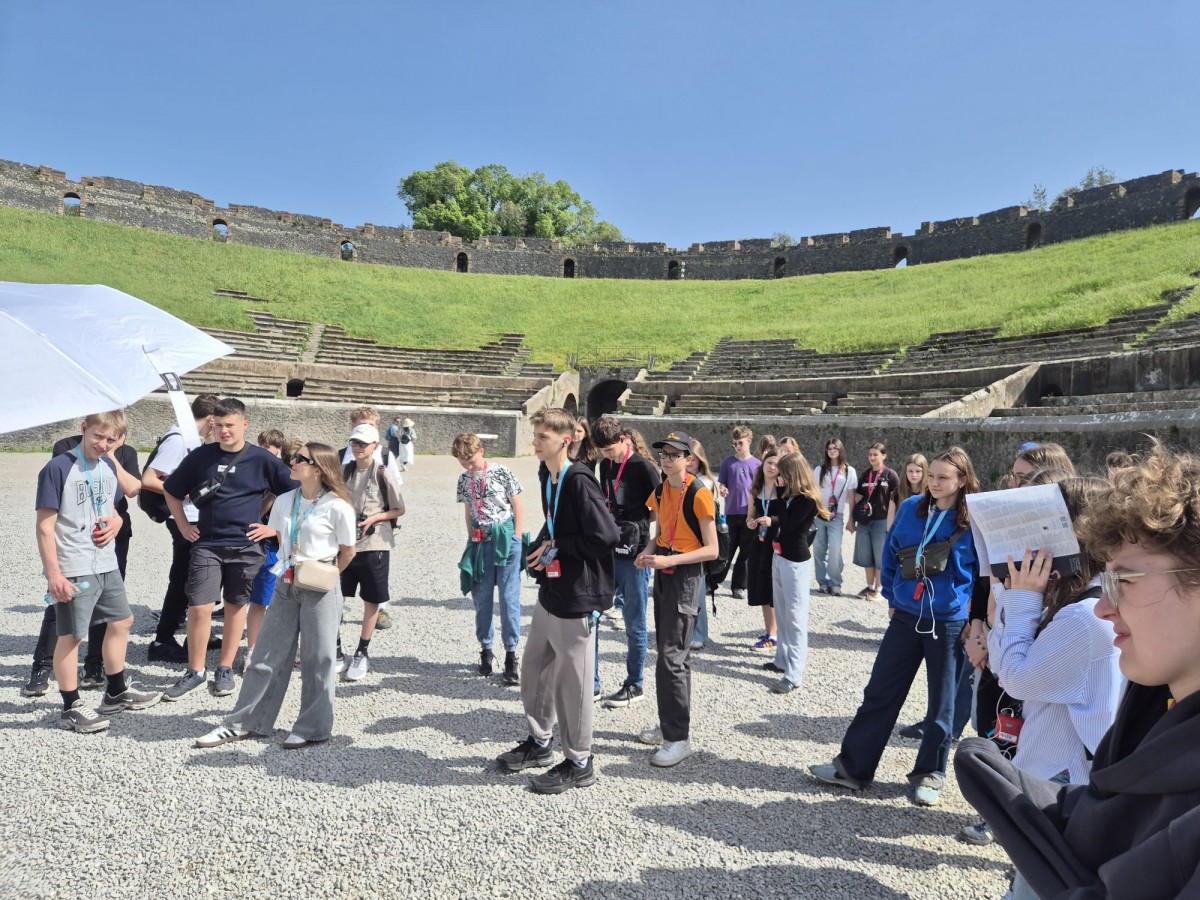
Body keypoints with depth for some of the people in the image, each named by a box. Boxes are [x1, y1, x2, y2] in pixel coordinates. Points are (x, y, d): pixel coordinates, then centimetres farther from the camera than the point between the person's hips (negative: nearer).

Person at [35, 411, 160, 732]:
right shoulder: (58, 468, -14)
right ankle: (71, 708, 16)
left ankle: (117, 692, 33)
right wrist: (54, 574, -19)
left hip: (107, 564, 8)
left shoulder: (109, 466, 7)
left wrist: (116, 523, -3)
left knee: (121, 621, 17)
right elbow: (45, 527, -15)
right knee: (71, 635, 2)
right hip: (73, 570, -8)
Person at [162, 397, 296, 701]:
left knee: (236, 607, 9)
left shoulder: (262, 459, -4)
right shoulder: (200, 457, 0)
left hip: (247, 547, 0)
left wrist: (274, 527, -1)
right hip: (207, 545, 1)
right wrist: (184, 527, 9)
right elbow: (171, 491, 15)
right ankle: (195, 670, 13)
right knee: (199, 608, -5)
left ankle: (225, 668, 24)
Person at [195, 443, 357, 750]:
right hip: (286, 585, 6)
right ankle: (242, 723, 22)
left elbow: (347, 552, -2)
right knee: (267, 655, 11)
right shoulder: (284, 501, 4)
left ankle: (313, 728, 18)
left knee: (317, 659, 5)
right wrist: (289, 567, 12)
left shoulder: (337, 506, -12)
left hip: (320, 589, -5)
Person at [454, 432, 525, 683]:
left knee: (509, 598, -4)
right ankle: (486, 650, 22)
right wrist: (472, 539, 11)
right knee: (481, 599, 8)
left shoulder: (502, 473, -6)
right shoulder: (464, 479, 9)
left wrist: (517, 539, -6)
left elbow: (518, 507, -3)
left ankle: (511, 655, 3)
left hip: (505, 539, -4)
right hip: (479, 542, 4)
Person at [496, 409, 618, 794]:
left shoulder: (579, 481, -19)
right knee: (534, 668, 19)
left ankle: (579, 764, 20)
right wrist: (539, 548, 4)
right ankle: (539, 742, 39)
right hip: (550, 591, 9)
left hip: (576, 596, -9)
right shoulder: (548, 477, 7)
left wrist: (557, 548, -15)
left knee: (572, 680, 3)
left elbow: (606, 536, -24)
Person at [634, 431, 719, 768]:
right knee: (672, 653, 16)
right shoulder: (660, 492, 8)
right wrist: (648, 552, -2)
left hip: (685, 576, -8)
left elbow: (711, 550, -16)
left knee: (672, 657, -9)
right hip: (662, 574, 8)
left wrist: (669, 560, -24)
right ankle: (670, 724, 27)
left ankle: (679, 738, 0)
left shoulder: (699, 495, -15)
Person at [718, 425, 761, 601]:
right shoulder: (728, 462, 2)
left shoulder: (757, 464, 3)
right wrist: (722, 491, -19)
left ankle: (738, 585, 16)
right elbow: (722, 486, 4)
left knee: (746, 551, 6)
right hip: (731, 512, -1)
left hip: (750, 513, 1)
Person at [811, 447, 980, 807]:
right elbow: (891, 554, 12)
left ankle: (929, 774, 28)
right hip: (905, 616, 4)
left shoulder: (974, 522, -10)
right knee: (879, 692, 8)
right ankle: (852, 766, 17)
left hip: (948, 624, -3)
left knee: (940, 703, 10)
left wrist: (975, 617, -4)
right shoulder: (910, 508, 1)